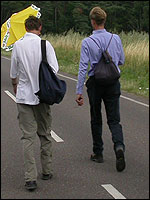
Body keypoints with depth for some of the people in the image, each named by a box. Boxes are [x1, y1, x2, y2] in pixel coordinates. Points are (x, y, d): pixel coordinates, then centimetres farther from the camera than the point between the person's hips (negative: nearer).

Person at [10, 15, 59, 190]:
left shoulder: (18, 45, -2)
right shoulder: (45, 44, -6)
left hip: (23, 96, 0)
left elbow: (13, 74, 7)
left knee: (28, 136, -1)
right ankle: (46, 171, 24)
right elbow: (54, 69, -9)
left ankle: (30, 178, -7)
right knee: (45, 134, 15)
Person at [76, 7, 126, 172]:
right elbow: (121, 61, 10)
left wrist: (79, 91, -10)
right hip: (113, 83, 2)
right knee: (114, 119, 4)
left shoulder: (87, 42, -11)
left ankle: (98, 153, 21)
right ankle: (119, 146, -21)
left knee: (96, 120, 14)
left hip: (95, 84, -2)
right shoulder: (115, 38, -2)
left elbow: (83, 67, -13)